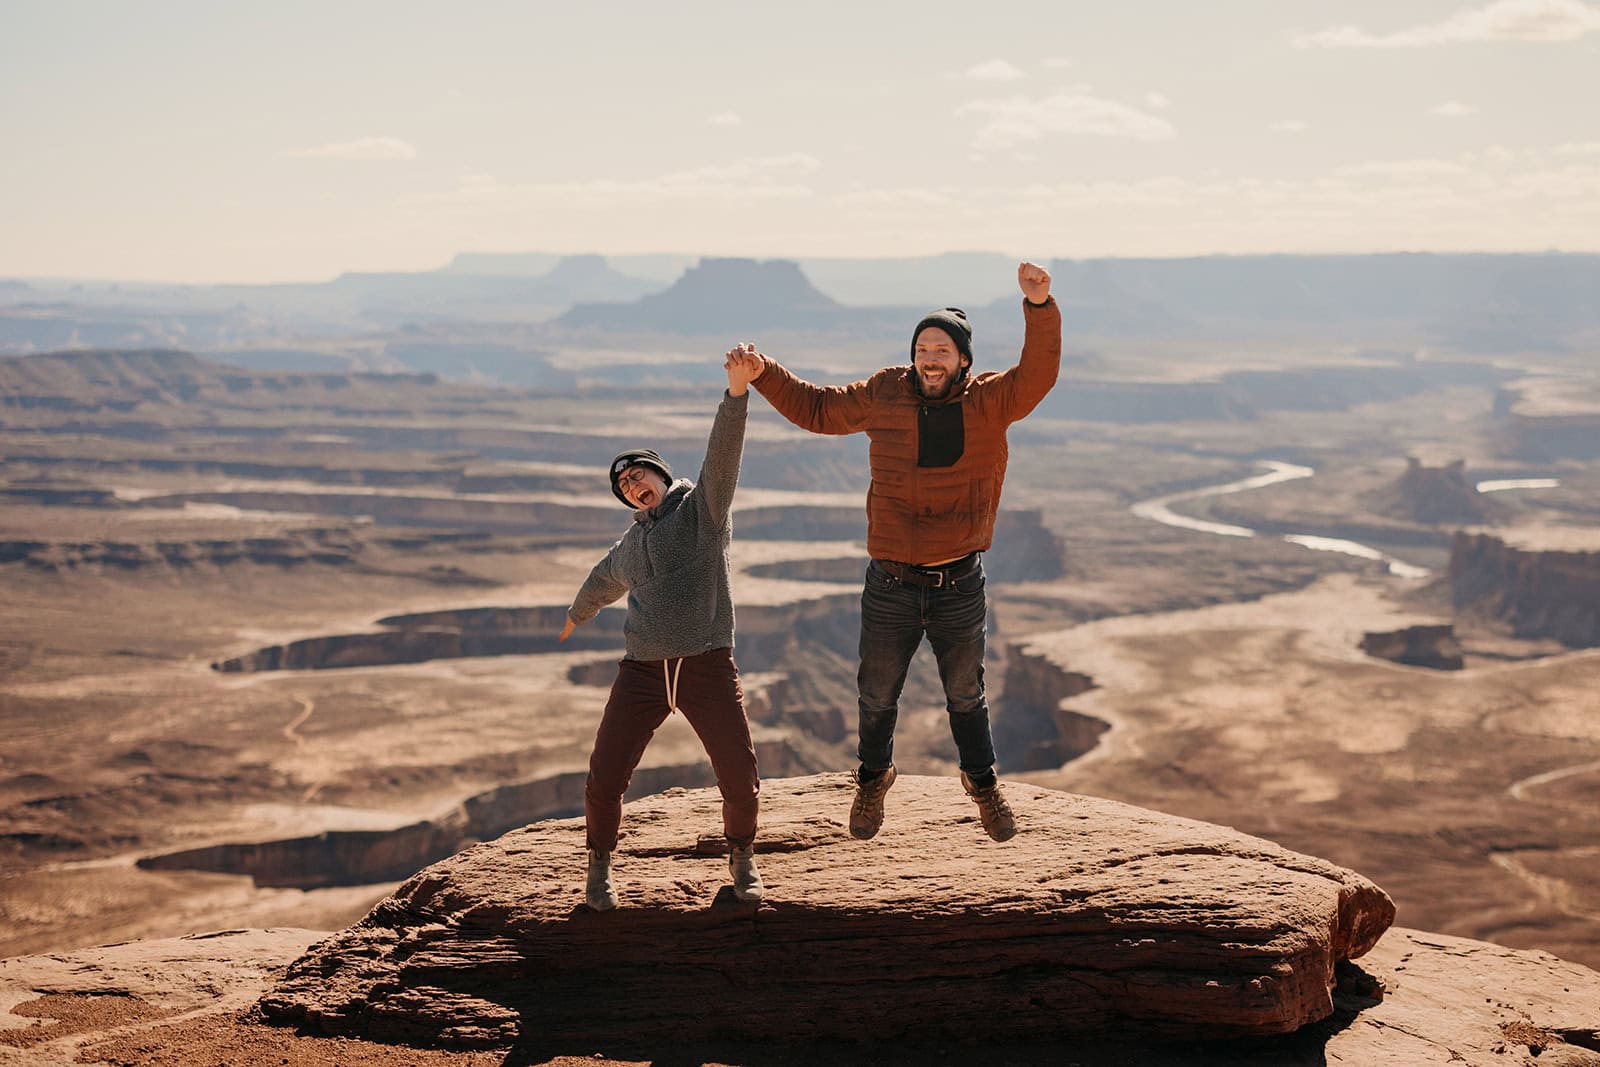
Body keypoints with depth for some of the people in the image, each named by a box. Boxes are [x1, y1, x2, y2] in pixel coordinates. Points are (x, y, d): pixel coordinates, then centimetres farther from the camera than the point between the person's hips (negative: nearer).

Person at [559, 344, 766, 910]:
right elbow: (602, 582, 43)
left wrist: (737, 390, -31)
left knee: (740, 779, -5)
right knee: (604, 780, -4)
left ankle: (742, 857, 23)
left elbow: (723, 453, -13)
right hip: (643, 669, 4)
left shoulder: (701, 507, 5)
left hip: (708, 665, -4)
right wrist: (576, 614, 62)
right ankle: (600, 867, 20)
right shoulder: (628, 548, 20)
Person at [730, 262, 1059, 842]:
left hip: (960, 583, -1)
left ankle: (983, 782, 40)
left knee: (966, 695, 17)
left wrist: (1039, 306, -39)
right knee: (877, 695, 14)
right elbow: (815, 409, 11)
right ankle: (873, 777, 40)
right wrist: (764, 375, 0)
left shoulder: (989, 401, -6)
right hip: (891, 584, 1)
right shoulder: (883, 396, -1)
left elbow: (1037, 376, -24)